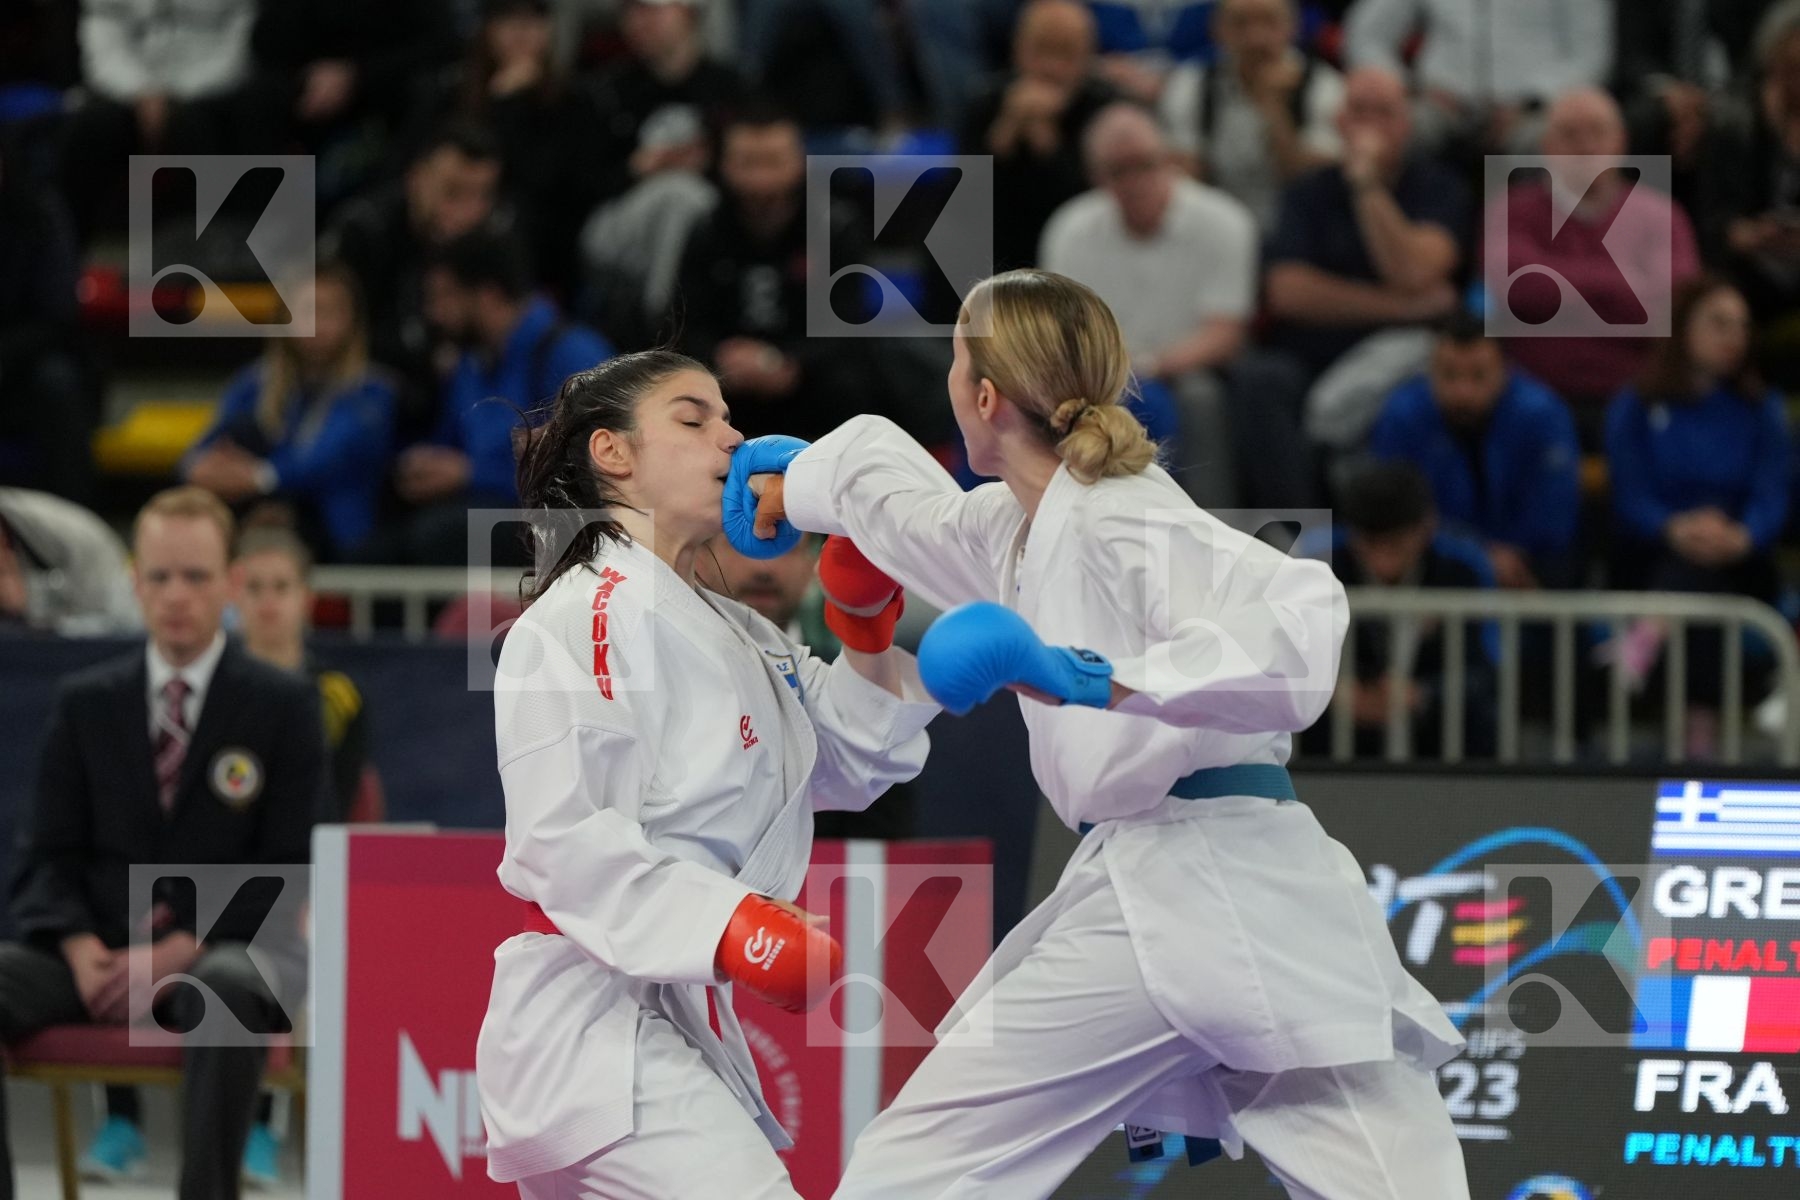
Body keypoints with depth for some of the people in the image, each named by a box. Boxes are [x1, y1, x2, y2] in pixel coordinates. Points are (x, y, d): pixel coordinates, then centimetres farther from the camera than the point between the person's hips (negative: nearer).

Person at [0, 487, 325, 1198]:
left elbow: (287, 870, -1)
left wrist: (183, 950, -15)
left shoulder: (284, 706, 5)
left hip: (228, 947, -3)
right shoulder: (87, 704, 14)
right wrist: (81, 950, -12)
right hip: (103, 949, 3)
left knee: (226, 992, -41)